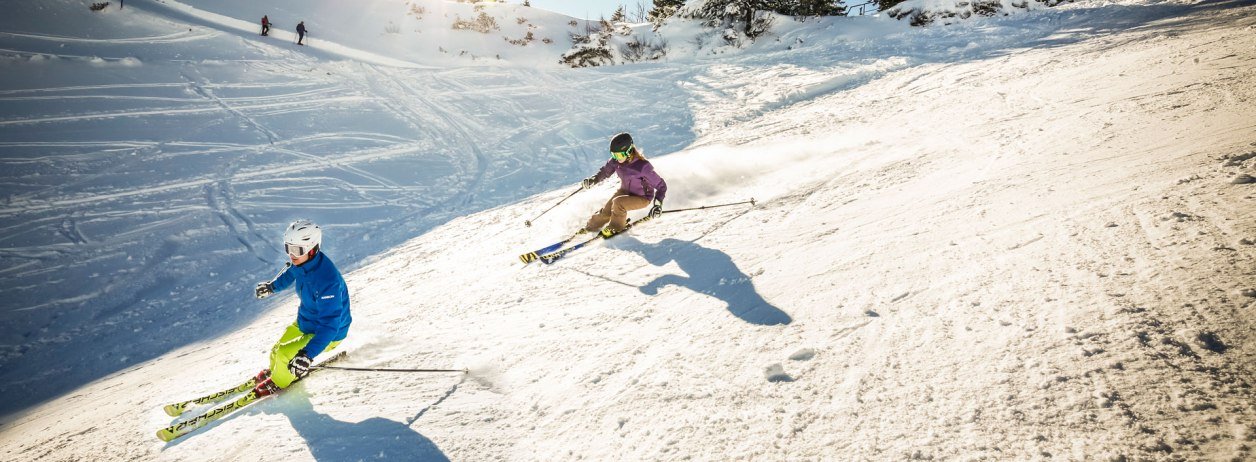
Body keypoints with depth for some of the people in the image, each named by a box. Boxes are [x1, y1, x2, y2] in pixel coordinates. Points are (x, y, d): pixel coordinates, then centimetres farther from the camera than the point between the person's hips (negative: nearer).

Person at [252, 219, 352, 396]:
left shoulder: (327, 280, -40)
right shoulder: (301, 262, -15)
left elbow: (329, 324, -39)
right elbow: (290, 273, 15)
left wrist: (308, 354, -46)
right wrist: (272, 286, 29)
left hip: (328, 332, -8)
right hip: (304, 322, 8)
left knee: (284, 354, -13)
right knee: (276, 351, 16)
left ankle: (278, 383, 22)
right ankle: (273, 371, 52)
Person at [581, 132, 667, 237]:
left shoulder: (643, 166, -35)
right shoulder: (615, 161, -18)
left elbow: (661, 185, -25)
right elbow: (605, 171, 4)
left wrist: (658, 203, -37)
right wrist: (593, 180, -14)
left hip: (642, 198, -6)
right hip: (625, 191, 6)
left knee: (618, 202, -28)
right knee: (606, 211, -3)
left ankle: (616, 226, 0)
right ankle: (591, 226, 27)